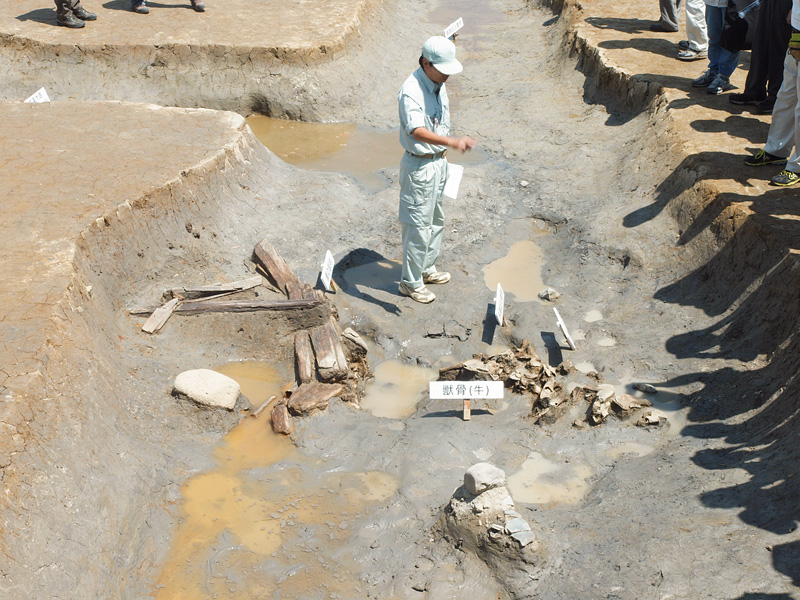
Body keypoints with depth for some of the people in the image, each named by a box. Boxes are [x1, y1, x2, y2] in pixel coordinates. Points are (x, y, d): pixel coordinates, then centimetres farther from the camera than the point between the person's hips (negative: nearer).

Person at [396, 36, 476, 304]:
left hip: (439, 161, 9)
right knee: (419, 225, -1)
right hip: (419, 166, -9)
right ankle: (410, 282, 13)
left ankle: (427, 268, 38)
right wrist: (453, 142, -52)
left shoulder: (438, 84, 3)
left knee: (436, 219, 21)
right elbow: (417, 131, -41)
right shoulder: (411, 91, -25)